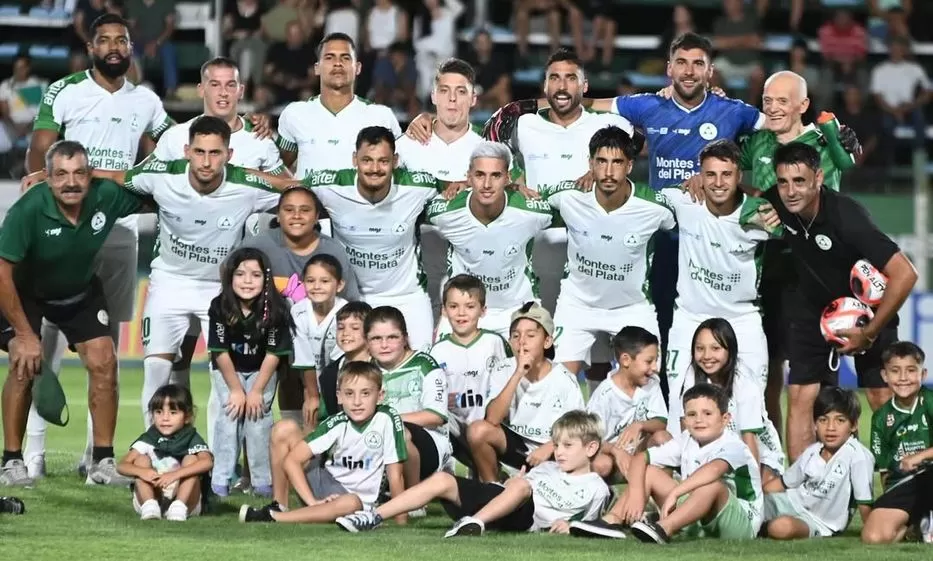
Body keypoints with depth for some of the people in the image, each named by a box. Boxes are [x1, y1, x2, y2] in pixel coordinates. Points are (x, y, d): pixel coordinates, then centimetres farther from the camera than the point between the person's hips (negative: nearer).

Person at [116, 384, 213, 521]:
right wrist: (142, 471, -32)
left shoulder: (192, 439, -4)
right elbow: (122, 466, -9)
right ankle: (149, 505, -31)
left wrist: (175, 474, -40)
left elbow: (207, 462, -26)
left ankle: (179, 507, -32)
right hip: (151, 496, 2)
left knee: (191, 459, -18)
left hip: (185, 497, -2)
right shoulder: (148, 439, 4)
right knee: (141, 459, -13)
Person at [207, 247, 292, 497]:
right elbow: (220, 352, -16)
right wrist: (236, 390, -15)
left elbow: (273, 354, -17)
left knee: (258, 415, -13)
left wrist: (256, 391, -17)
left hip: (261, 370, 0)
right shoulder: (220, 307, -22)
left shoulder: (275, 309, -24)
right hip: (227, 369, 0)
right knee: (231, 414, -14)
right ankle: (219, 481, -11)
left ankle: (263, 483, -8)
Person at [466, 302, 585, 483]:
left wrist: (550, 447, -24)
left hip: (551, 450, -1)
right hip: (514, 444, 1)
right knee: (478, 430, -29)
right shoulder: (505, 371, -8)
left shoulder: (564, 380, -10)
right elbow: (492, 420, -22)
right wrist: (518, 374, -27)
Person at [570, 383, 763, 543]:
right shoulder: (686, 442, 2)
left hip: (742, 523, -7)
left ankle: (663, 529, -52)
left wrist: (674, 493, -50)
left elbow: (714, 468, -41)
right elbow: (640, 459, 0)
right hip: (697, 520, 7)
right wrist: (636, 493, -19)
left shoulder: (732, 447, -18)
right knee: (649, 472, 1)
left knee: (713, 484, -37)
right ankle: (612, 521, -20)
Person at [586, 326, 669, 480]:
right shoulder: (605, 394, -17)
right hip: (610, 451, -5)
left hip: (638, 449, 5)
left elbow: (661, 423, -6)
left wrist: (639, 425, -29)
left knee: (662, 437, -25)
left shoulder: (651, 384, -1)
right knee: (601, 464, -39)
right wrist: (616, 450, -40)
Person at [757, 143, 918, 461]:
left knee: (883, 400, -7)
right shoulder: (775, 204, -18)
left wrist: (869, 333, -27)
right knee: (800, 398, -4)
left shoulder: (845, 216, -33)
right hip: (812, 308, 4)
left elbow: (904, 274, -35)